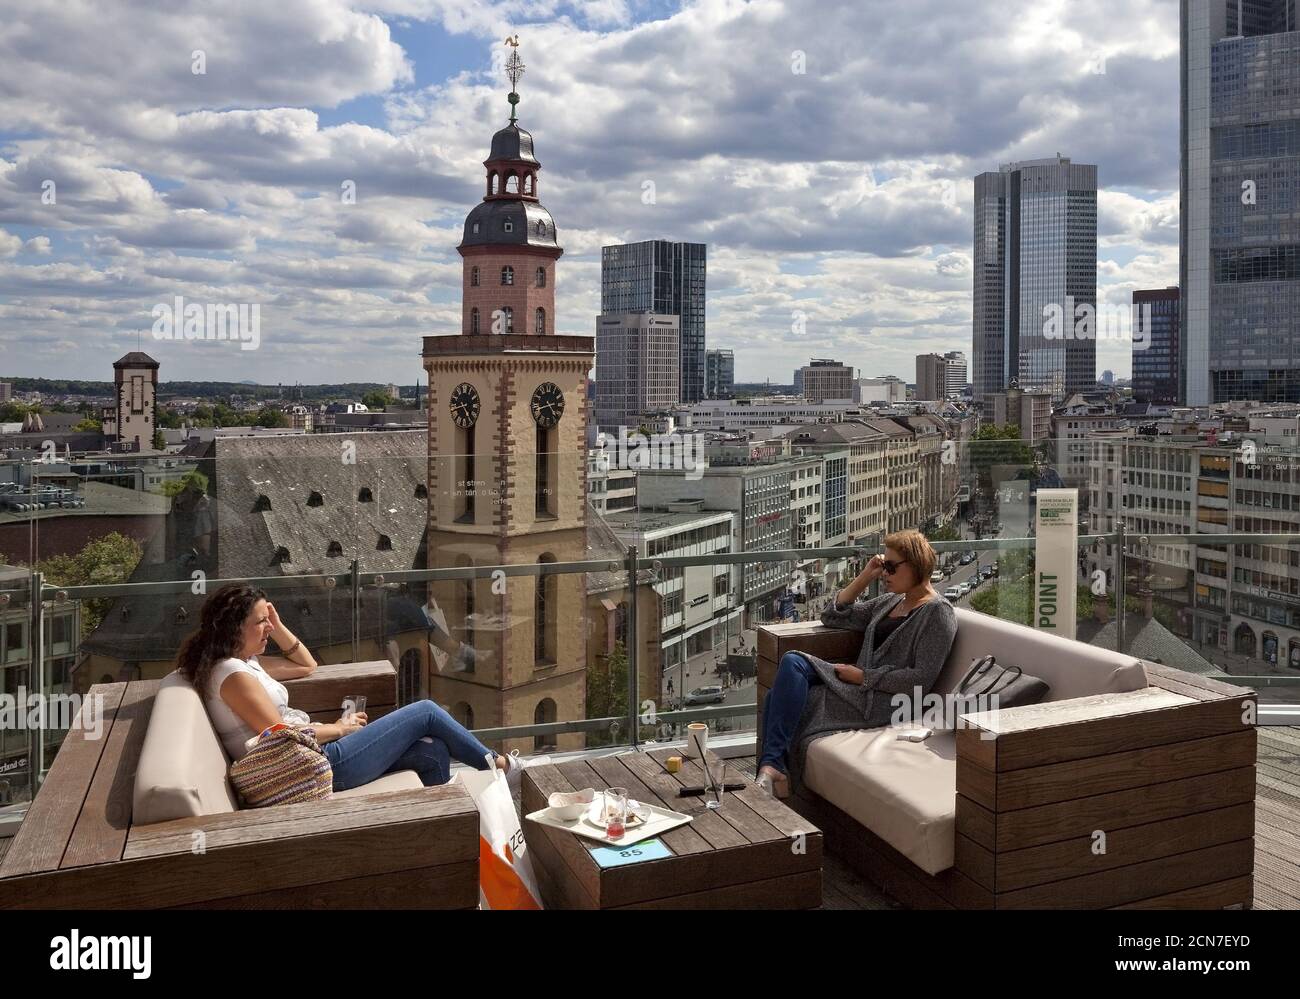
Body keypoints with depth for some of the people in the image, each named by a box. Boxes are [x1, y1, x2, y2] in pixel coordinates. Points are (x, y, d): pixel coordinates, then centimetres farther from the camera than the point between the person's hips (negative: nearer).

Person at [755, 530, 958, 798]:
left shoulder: (938, 612, -4)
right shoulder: (890, 602, 21)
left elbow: (922, 679, -14)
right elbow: (832, 617, 23)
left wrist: (863, 676, -12)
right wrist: (864, 577, 14)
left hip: (883, 702, -8)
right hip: (858, 686, 8)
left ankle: (773, 765, -20)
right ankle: (772, 767, -25)